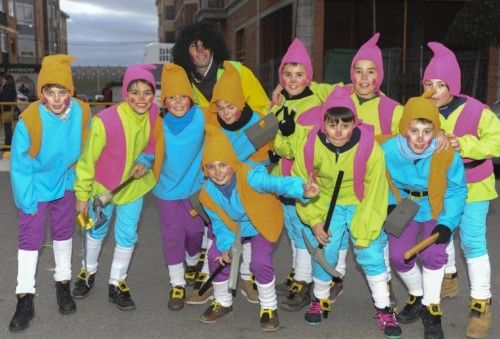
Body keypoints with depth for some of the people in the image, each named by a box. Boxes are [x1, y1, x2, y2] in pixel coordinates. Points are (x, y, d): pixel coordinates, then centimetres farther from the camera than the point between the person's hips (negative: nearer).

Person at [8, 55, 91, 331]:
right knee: (29, 238, 1)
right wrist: (27, 202, -16)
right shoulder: (29, 120, -29)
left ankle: (63, 284, 34)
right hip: (35, 186, -3)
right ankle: (25, 300, 12)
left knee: (63, 233, 16)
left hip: (64, 184, 3)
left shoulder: (82, 112, -21)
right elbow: (19, 165, -18)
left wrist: (73, 176, 5)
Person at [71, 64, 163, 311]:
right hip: (103, 186, -2)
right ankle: (88, 272, 47)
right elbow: (88, 159, -20)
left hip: (134, 185, 2)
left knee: (127, 236, 11)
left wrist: (146, 162, -19)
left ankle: (117, 284, 32)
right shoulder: (105, 121, -32)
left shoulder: (154, 117, -20)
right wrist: (82, 195, -12)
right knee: (96, 231, 20)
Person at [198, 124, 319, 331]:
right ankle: (223, 303, 22)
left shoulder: (250, 177, -38)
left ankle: (269, 307, 7)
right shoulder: (208, 192, -21)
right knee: (216, 256, -5)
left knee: (260, 261, -21)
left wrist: (302, 190, -75)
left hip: (262, 224, -5)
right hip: (232, 227, 5)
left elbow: (277, 183, -56)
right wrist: (226, 244, -23)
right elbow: (218, 222, -8)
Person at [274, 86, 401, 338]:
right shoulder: (309, 144, -22)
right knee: (324, 255, -2)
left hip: (360, 204, -1)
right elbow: (301, 185, -8)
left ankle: (384, 310, 12)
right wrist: (314, 221, -11)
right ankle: (320, 300, 26)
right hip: (327, 203, 1)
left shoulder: (370, 147, -26)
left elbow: (374, 193, -17)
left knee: (371, 253, -8)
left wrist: (365, 232, -14)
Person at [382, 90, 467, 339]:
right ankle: (417, 296, 21)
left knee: (432, 254, -19)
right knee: (398, 256, -10)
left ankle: (431, 309, 6)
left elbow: (456, 191, -13)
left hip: (437, 210, -1)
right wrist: (390, 204, -16)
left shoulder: (447, 153, -28)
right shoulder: (388, 150, -26)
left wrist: (447, 223, -22)